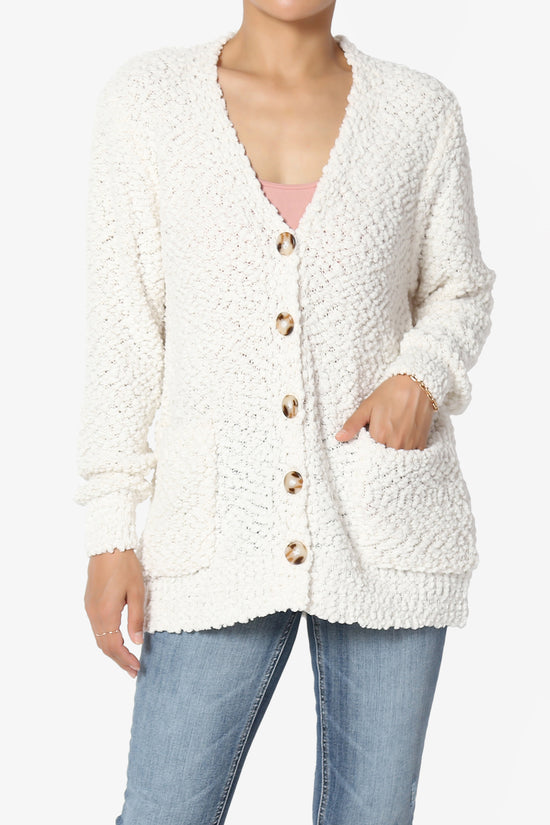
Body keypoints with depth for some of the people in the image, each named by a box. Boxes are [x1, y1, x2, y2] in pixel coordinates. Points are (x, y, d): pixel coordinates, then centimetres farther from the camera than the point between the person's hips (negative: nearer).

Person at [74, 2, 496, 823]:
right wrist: (109, 535, -2)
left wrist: (422, 378, -11)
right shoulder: (146, 97, -1)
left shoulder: (419, 110, 0)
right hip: (222, 531, 0)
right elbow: (125, 326, 1)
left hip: (387, 530, 1)